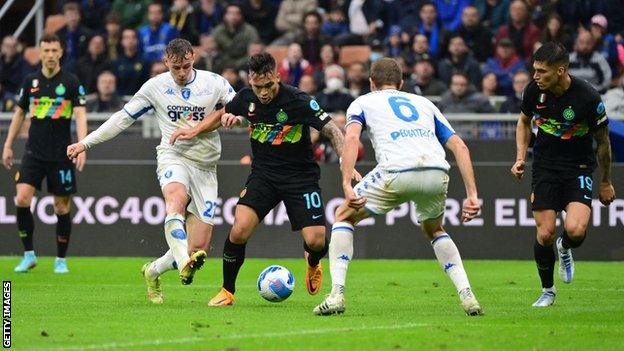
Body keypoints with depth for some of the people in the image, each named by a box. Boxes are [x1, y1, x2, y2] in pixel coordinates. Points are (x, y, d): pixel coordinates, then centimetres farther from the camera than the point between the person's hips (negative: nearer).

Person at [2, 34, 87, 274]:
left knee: (62, 207, 2)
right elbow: (19, 113, 17)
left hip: (61, 155, -2)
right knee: (22, 200, -12)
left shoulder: (71, 82, -4)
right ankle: (29, 255, 0)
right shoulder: (30, 81, 6)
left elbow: (80, 115, -9)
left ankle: (61, 260, 15)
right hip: (34, 153, 2)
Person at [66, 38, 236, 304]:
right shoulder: (155, 87, 3)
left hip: (205, 167, 2)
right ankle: (185, 263, -59)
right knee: (176, 197, -40)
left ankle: (153, 272, 23)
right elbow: (123, 118, 11)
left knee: (199, 248, -4)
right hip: (173, 157, -2)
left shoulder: (215, 83, 1)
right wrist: (86, 143, 8)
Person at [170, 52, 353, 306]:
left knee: (315, 240, -15)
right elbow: (225, 114, 19)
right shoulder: (246, 98, -5)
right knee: (239, 230, -19)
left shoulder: (298, 101, -20)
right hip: (263, 173, 3)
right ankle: (227, 291, 3)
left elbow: (332, 131, -18)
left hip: (300, 175, -3)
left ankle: (313, 263, 26)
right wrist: (195, 130, 11)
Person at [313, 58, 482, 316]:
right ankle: (467, 296, 16)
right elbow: (459, 146, 21)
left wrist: (347, 185, -7)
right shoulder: (423, 103, 33)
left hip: (396, 171, -3)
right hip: (436, 172, 3)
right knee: (434, 230, 33)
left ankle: (336, 294, 6)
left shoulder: (363, 102, 24)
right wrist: (472, 195, 17)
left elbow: (351, 138, 1)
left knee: (344, 216, 21)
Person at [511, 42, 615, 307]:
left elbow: (602, 141, -3)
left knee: (575, 230, -23)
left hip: (579, 167, -2)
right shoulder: (534, 91, -9)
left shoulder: (588, 98, -19)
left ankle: (565, 248, 16)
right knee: (545, 234, -7)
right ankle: (547, 290, 18)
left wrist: (606, 182, 7)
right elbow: (524, 121, 14)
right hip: (545, 165, 3)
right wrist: (520, 158, 1)